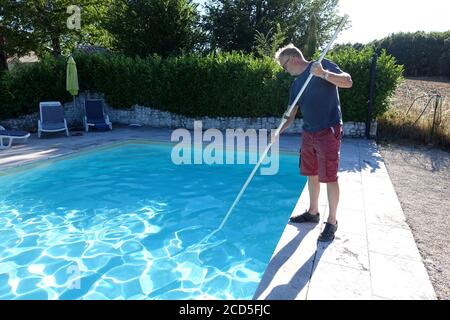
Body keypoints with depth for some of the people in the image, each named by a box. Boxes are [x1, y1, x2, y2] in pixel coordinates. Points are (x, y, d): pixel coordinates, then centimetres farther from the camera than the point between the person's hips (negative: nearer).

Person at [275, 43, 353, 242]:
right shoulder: (296, 84, 14)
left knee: (329, 177, -2)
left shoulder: (323, 65, -5)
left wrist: (323, 74, -29)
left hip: (328, 132, -7)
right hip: (309, 132, 8)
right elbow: (291, 114, 13)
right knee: (311, 173, 14)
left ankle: (332, 222, 12)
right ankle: (313, 212, 31)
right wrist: (277, 132, 0)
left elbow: (348, 82, -17)